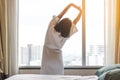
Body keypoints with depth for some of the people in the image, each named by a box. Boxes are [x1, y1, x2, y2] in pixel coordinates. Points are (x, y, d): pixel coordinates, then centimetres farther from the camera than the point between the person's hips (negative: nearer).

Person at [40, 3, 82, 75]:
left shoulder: (51, 28, -20)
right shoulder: (65, 36, -21)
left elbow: (60, 15, -11)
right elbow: (74, 23, -8)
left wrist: (70, 5, -6)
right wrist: (80, 11, 4)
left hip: (46, 57, 2)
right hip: (56, 57, -2)